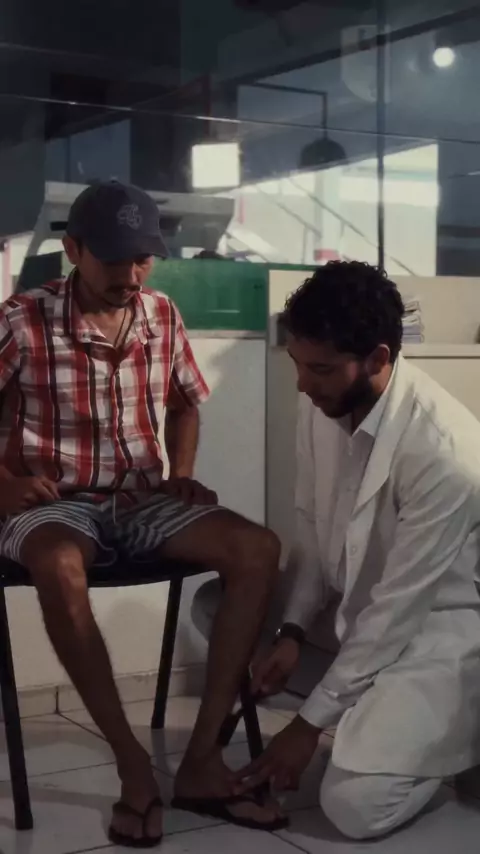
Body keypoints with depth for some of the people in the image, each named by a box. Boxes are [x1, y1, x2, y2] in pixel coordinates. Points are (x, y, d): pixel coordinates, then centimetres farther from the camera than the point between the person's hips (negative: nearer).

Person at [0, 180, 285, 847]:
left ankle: (203, 757, -18)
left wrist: (181, 473, 7)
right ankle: (133, 763, -26)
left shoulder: (163, 317, 5)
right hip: (55, 502, -4)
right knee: (59, 567, -41)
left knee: (257, 549, -20)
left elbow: (184, 404, 22)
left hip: (143, 498, 5)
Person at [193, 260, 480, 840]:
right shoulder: (321, 403, -10)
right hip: (357, 598, 8)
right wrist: (293, 630, -11)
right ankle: (373, 712, 5)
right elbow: (311, 524, 3)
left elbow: (398, 608, -26)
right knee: (217, 605, 0)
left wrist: (309, 724, -20)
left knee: (354, 806, -22)